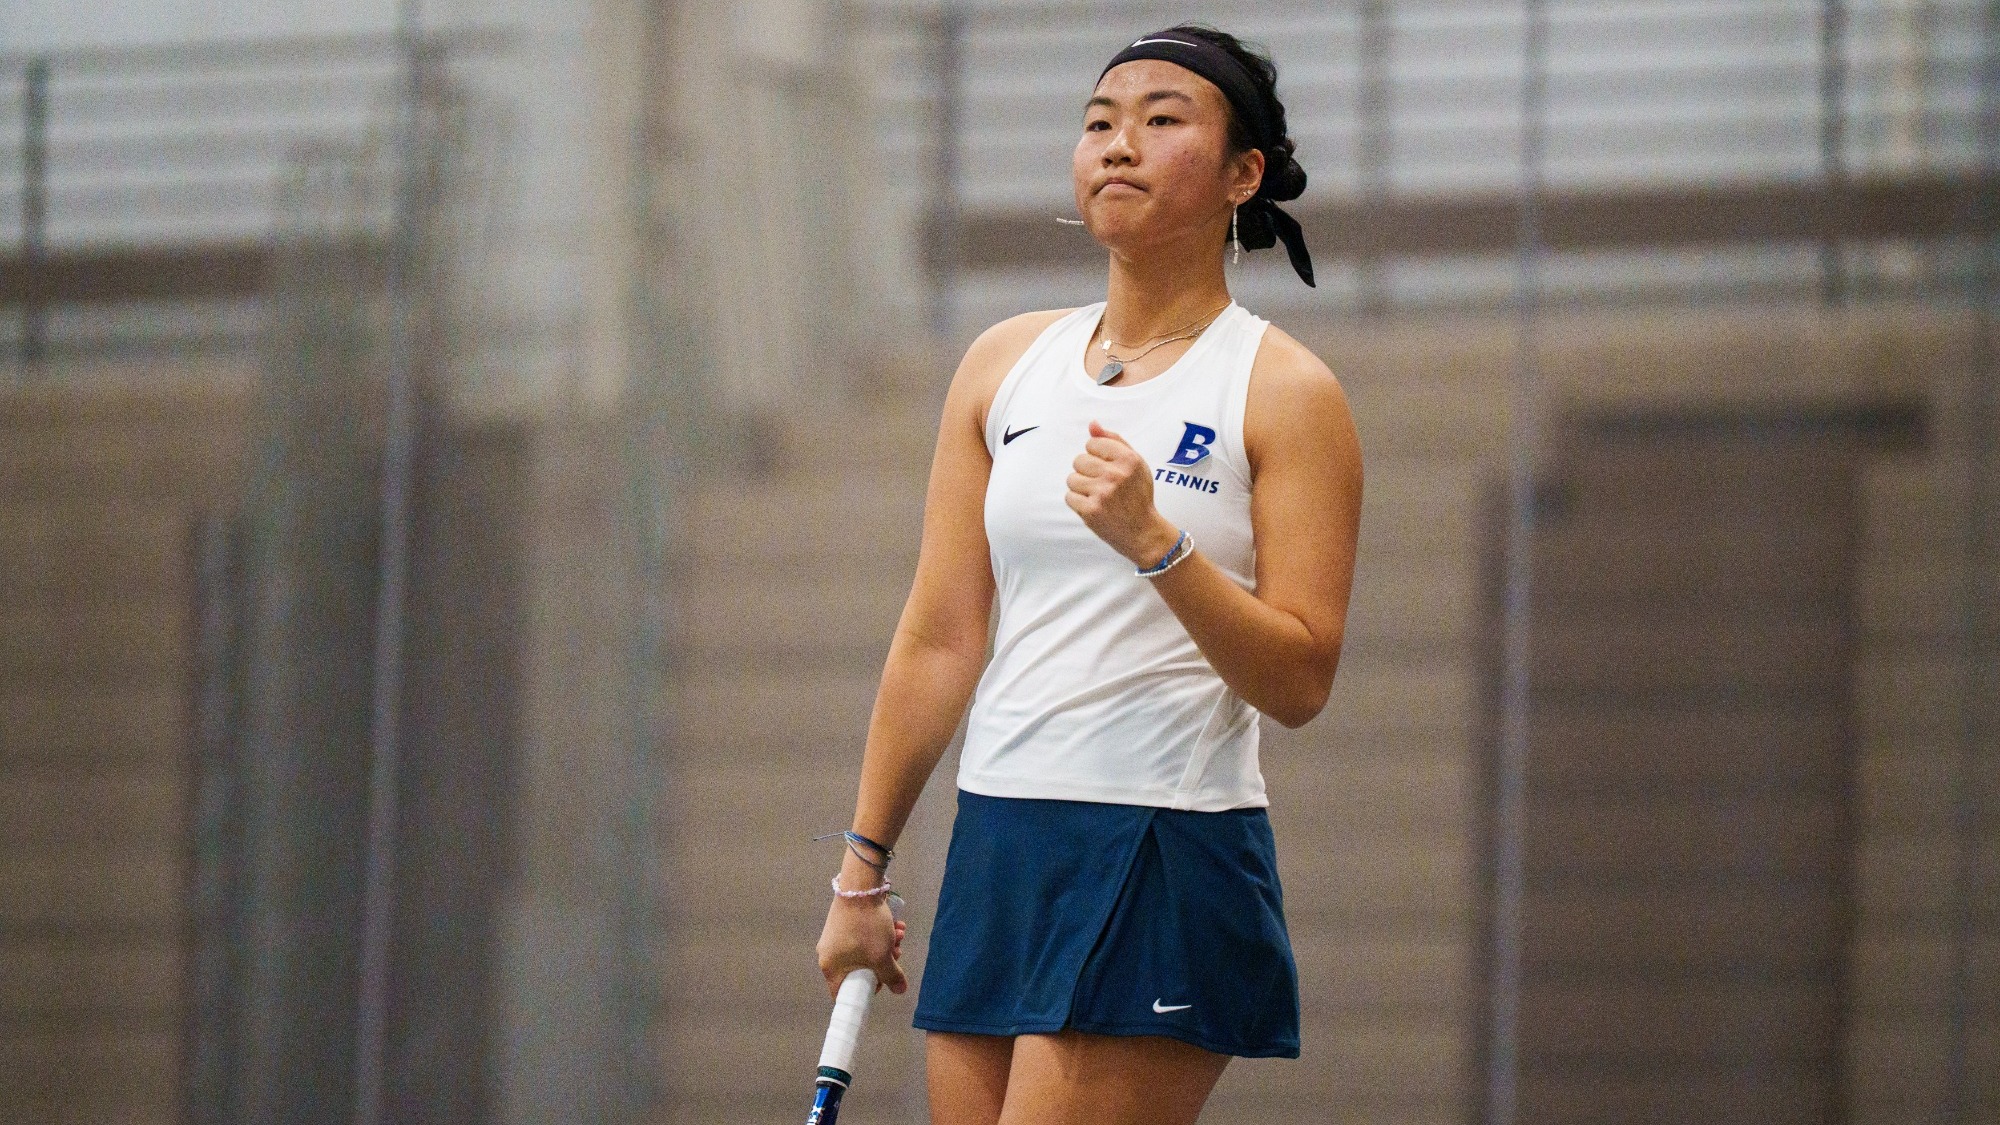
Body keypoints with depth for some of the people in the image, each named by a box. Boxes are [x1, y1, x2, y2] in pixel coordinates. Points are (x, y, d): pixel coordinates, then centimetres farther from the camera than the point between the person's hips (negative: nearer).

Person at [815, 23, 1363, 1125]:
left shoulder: (1284, 392, -3)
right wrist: (864, 867, 13)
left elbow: (1300, 682, -9)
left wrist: (1155, 543, -23)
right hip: (995, 853, 5)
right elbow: (938, 640, 13)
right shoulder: (1005, 364, 11)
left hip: (1171, 861, -5)